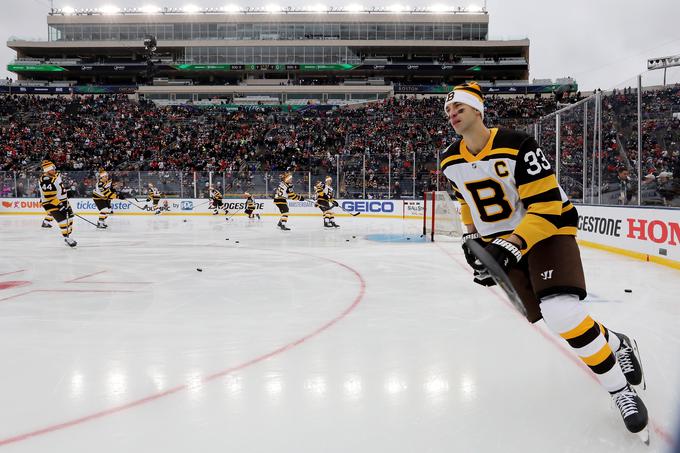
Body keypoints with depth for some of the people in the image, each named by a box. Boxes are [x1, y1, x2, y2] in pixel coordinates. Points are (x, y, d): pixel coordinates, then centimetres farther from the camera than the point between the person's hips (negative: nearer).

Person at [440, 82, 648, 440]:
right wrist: (472, 237, 11)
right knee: (555, 317, 1)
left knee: (562, 314, -26)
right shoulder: (451, 162, -1)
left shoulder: (516, 145, -22)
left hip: (547, 230, -6)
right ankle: (616, 345, 30)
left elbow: (547, 206, -24)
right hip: (502, 243, 6)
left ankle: (622, 390, -7)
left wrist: (516, 243, -34)